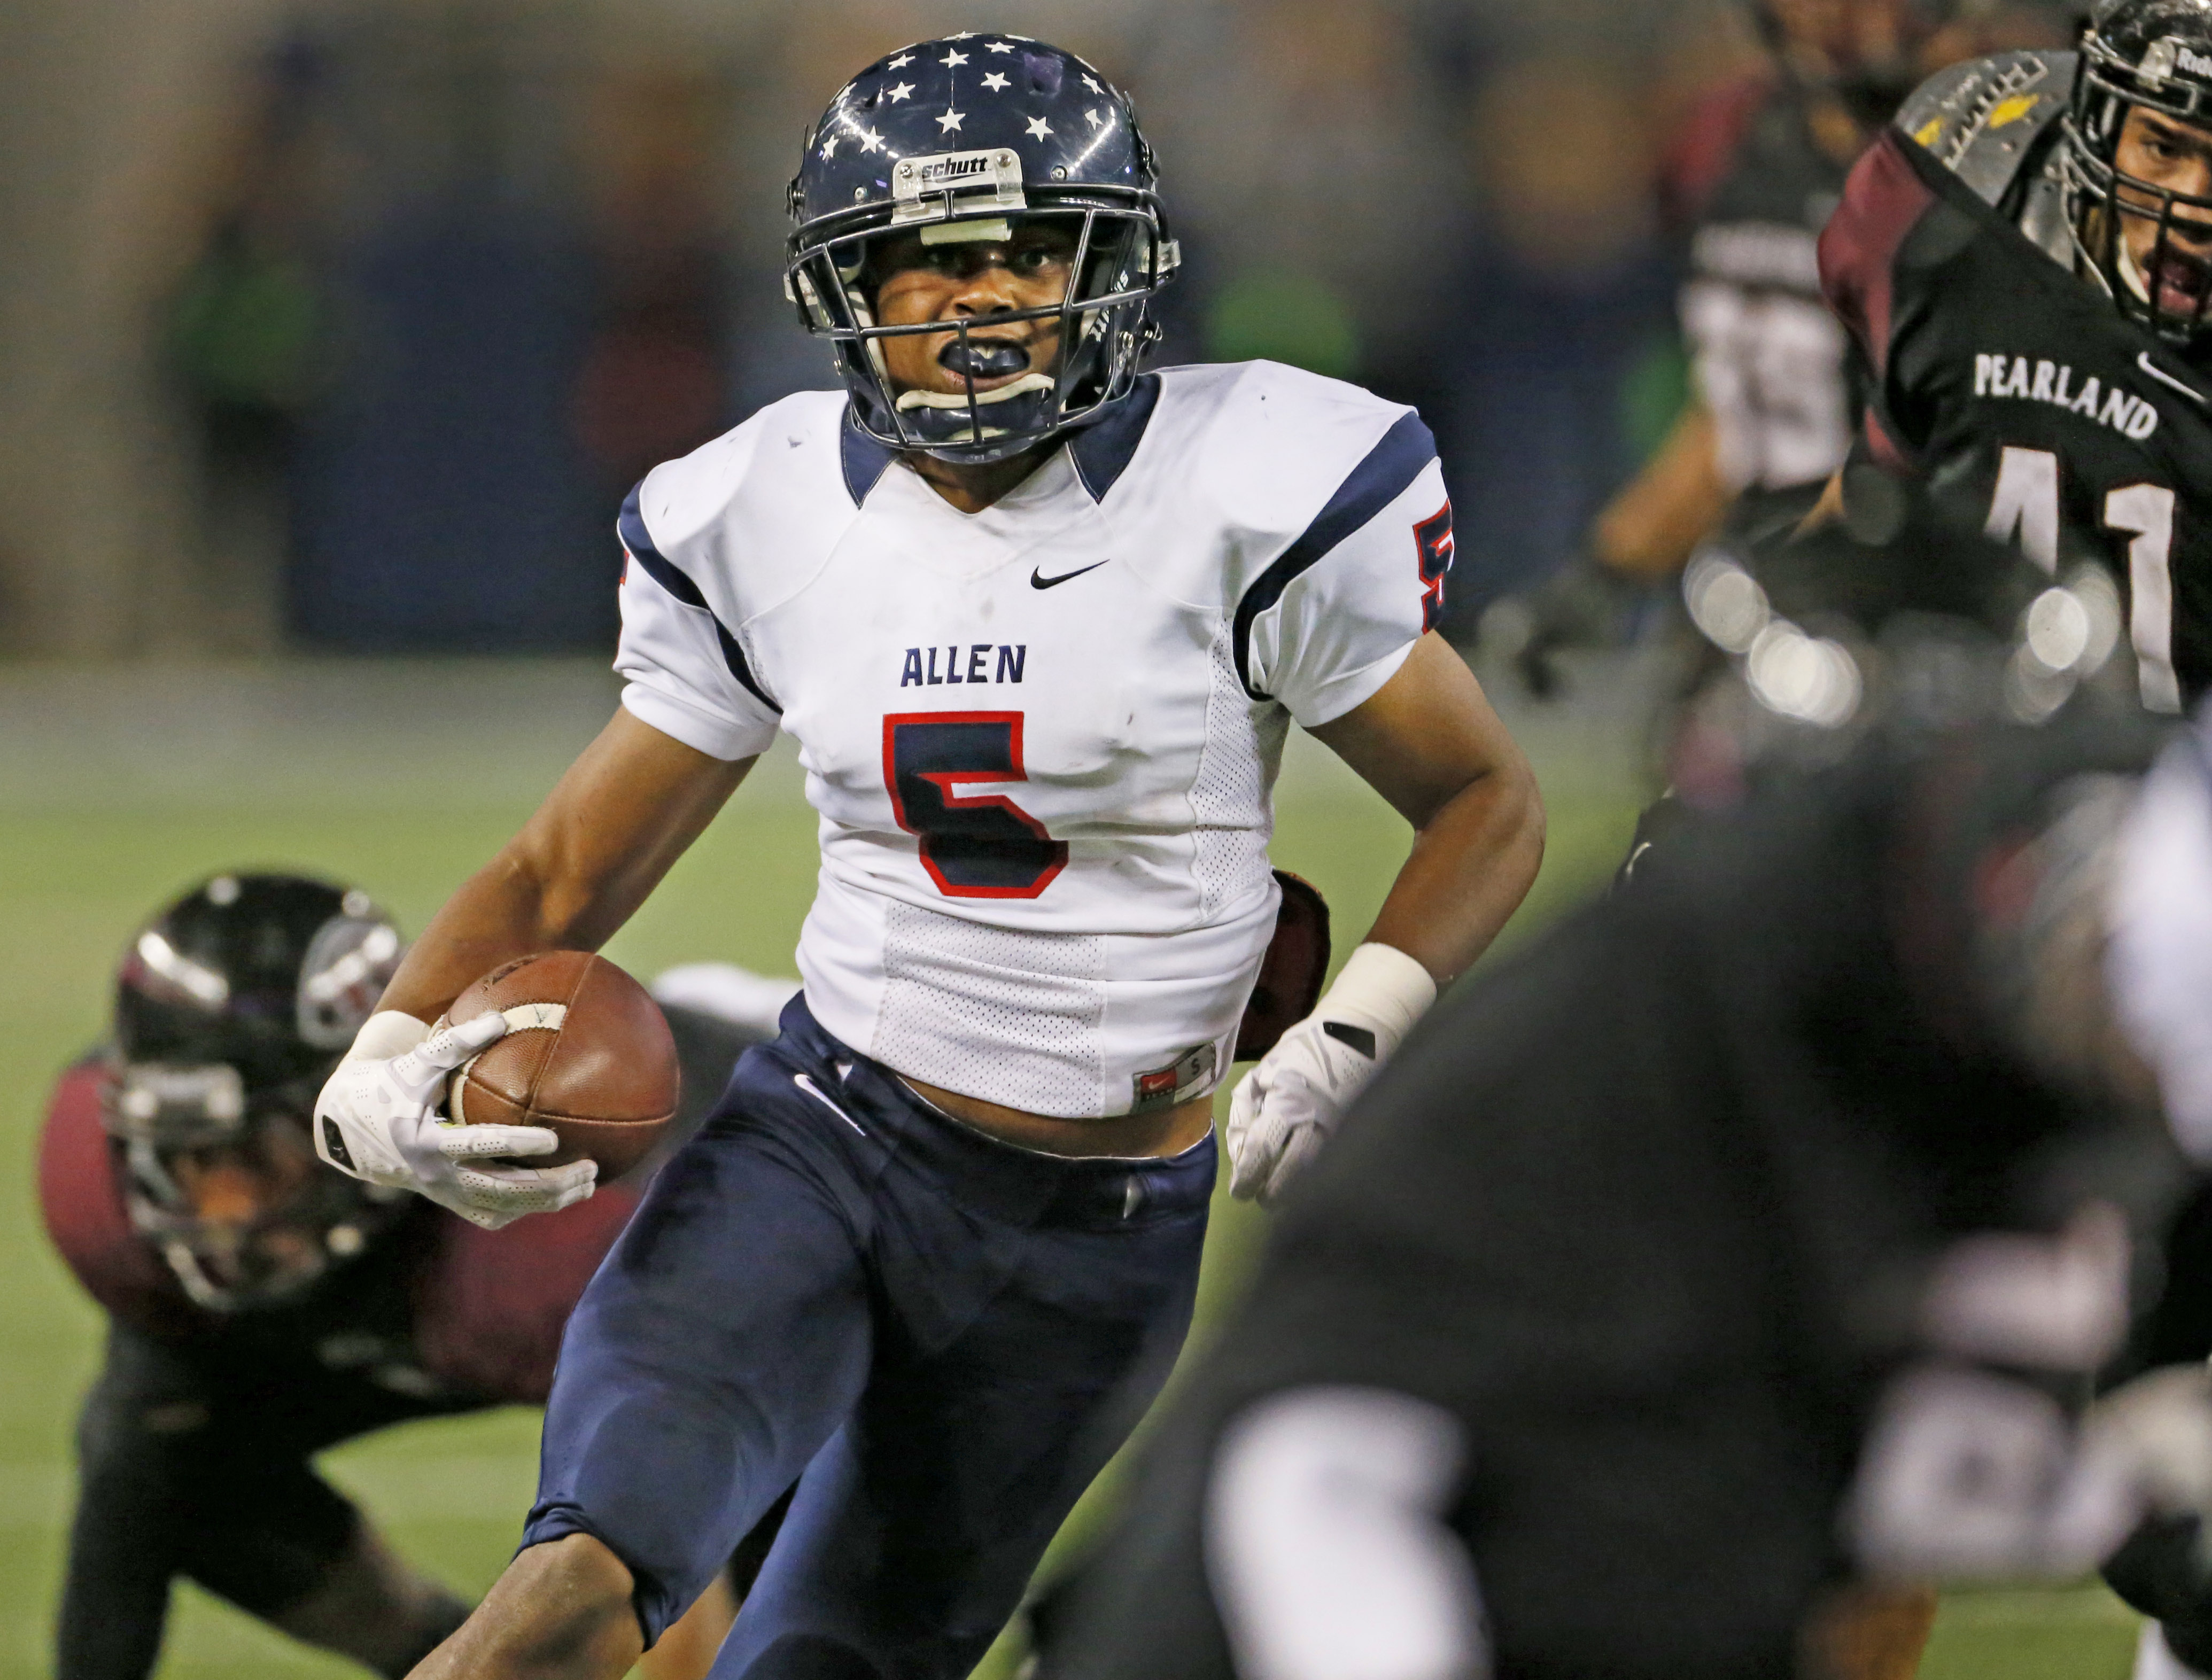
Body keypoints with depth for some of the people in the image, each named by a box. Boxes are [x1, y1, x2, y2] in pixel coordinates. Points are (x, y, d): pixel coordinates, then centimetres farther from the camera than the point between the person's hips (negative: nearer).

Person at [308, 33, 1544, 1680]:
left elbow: (1489, 803, 1)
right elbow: (565, 874, 8)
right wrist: (387, 1066, -11)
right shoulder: (764, 524, 1)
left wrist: (1345, 1046, -15)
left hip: (1098, 1235, -1)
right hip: (822, 1149, 1)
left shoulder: (1243, 496, -9)